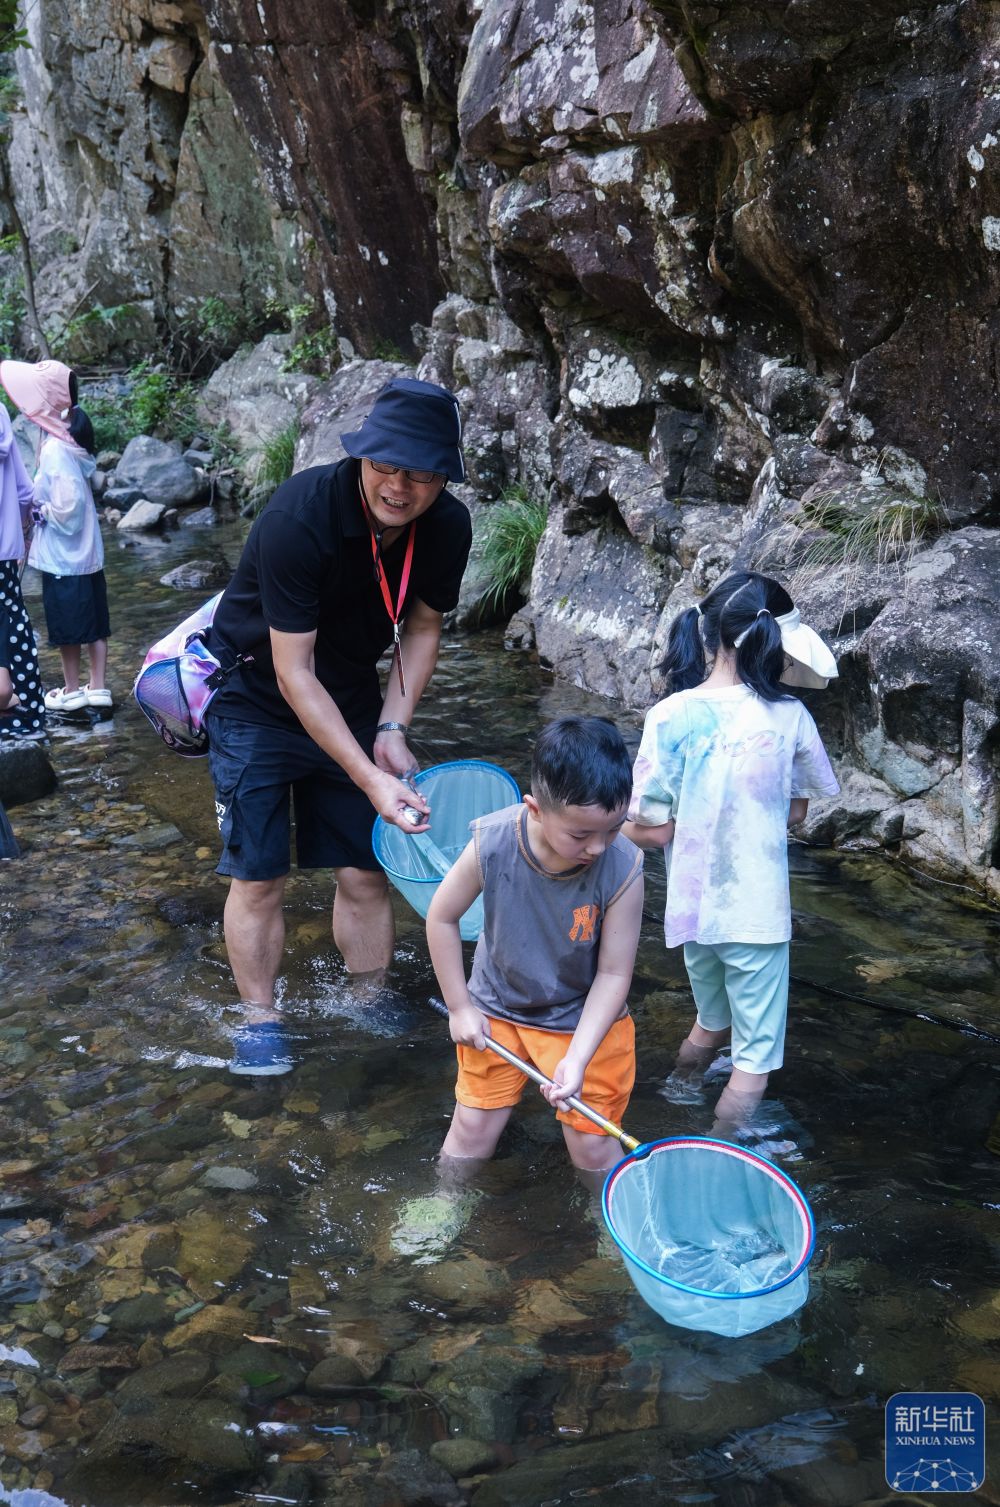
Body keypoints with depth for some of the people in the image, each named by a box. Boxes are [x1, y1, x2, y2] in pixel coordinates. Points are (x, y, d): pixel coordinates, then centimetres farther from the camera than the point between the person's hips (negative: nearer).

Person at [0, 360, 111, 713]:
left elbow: (67, 506, -25)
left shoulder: (56, 450, -21)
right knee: (93, 620, 12)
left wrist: (39, 511, -9)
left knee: (67, 623, 6)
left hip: (62, 555, -8)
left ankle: (71, 690, 19)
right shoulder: (70, 439, 5)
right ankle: (97, 687, 20)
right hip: (86, 550, 8)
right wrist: (44, 505, 6)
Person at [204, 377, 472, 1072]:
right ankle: (260, 1020, 18)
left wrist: (391, 730, -12)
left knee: (366, 871, 5)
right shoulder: (298, 517, -33)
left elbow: (422, 629, 1)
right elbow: (293, 673, -30)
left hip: (352, 701, 4)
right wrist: (369, 778, -34)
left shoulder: (448, 528, -16)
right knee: (258, 876, -2)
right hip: (257, 700, -4)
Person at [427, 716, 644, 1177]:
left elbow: (614, 973, -20)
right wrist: (460, 1008, -5)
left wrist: (577, 1059, -27)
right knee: (473, 1128, 13)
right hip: (497, 1009, 1)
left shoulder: (622, 869, -30)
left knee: (592, 1143, 6)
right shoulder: (491, 845, -28)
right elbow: (442, 918, -10)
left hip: (582, 1017, -1)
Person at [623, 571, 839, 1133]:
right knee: (755, 1056, 11)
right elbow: (796, 813, 2)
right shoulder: (790, 716, -12)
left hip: (694, 904, 3)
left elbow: (650, 830, -12)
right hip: (758, 910, -3)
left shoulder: (671, 716, -14)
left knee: (712, 1021, 29)